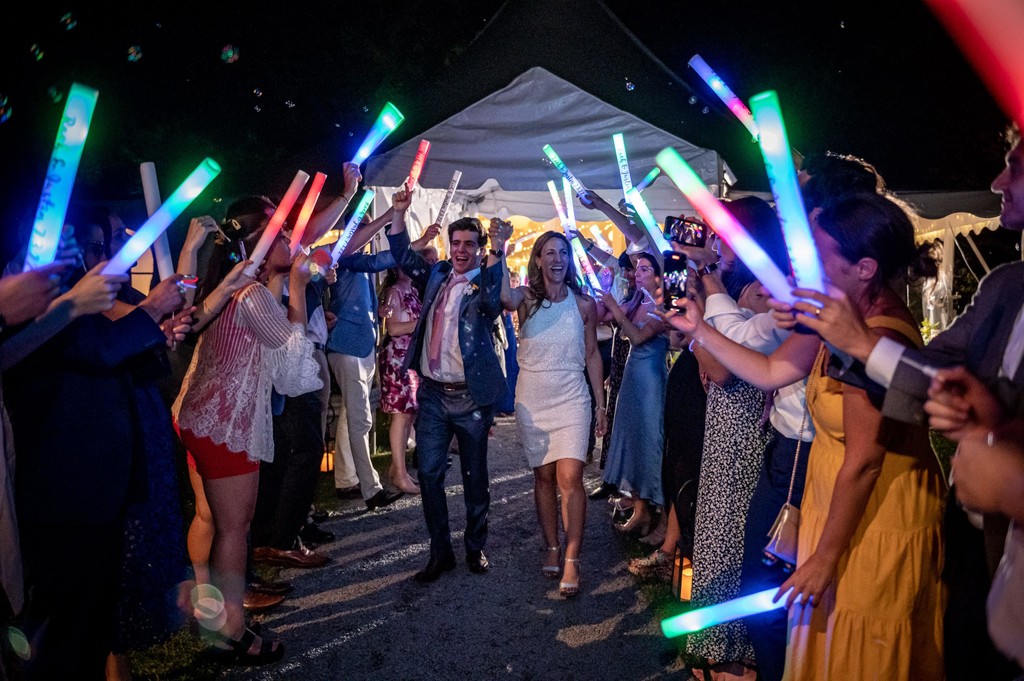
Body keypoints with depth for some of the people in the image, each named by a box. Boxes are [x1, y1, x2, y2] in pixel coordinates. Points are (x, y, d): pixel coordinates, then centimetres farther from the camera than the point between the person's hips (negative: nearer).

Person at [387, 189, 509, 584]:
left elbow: (491, 302, -26)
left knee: (475, 477, 9)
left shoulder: (484, 285, -5)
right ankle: (440, 552, 19)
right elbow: (404, 257, 18)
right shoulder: (437, 276, 10)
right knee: (429, 473, 5)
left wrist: (496, 255, -36)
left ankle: (475, 548, 26)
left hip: (470, 396, -4)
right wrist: (399, 213, 6)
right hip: (432, 392, 4)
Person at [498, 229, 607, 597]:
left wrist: (600, 403, 7)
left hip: (571, 399, -1)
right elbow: (504, 297, -28)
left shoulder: (584, 304, 0)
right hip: (532, 400, 1)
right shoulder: (526, 298, -3)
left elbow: (592, 354, 8)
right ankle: (552, 548, 25)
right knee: (544, 477, 10)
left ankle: (572, 562, -2)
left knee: (569, 478, -10)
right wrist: (499, 249, -38)